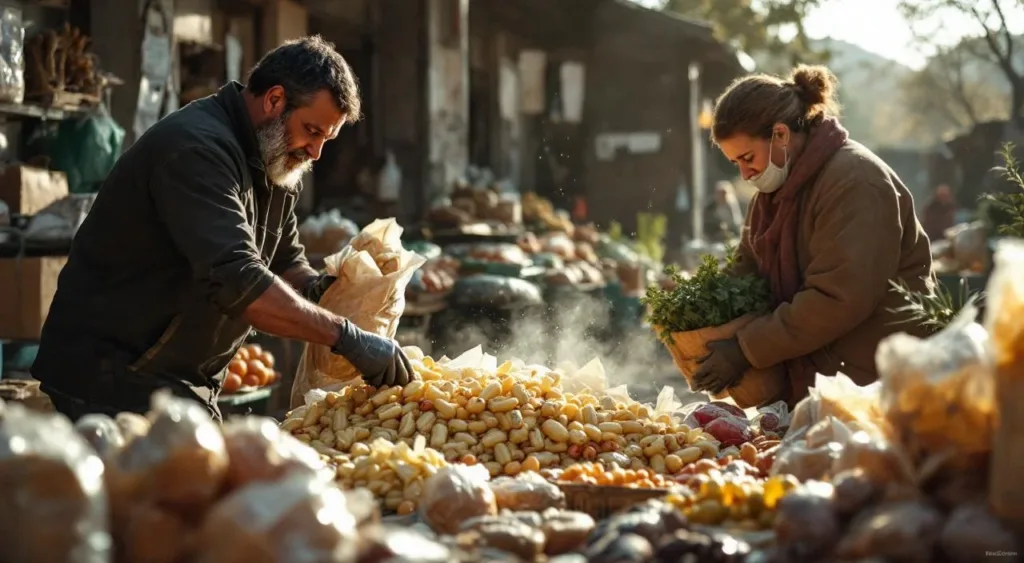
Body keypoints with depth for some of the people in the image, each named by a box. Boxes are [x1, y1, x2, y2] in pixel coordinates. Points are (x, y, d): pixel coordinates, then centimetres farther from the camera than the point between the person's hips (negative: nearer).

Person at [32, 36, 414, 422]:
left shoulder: (273, 162, 9)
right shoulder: (197, 149, -23)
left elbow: (286, 261, 17)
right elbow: (236, 281, -33)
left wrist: (317, 288, -6)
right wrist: (347, 337, -32)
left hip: (182, 381, 9)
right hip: (112, 373, -9)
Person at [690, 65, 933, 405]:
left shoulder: (854, 182, -18)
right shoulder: (780, 184, 12)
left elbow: (837, 300, -25)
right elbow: (748, 264, 16)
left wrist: (747, 350, -21)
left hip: (879, 381, -8)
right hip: (810, 379, 8)